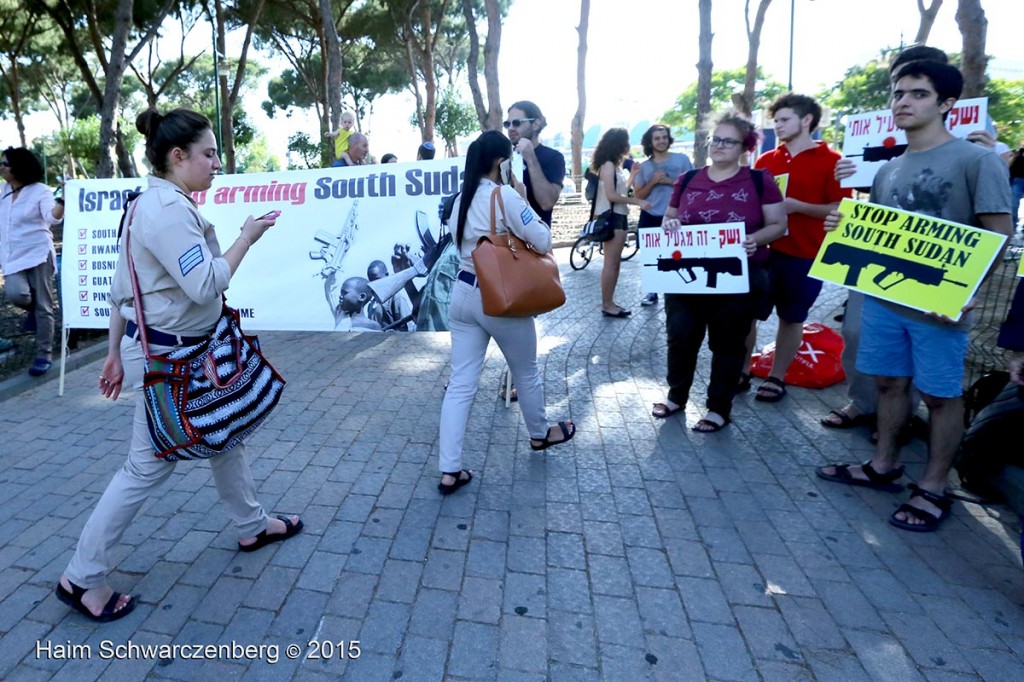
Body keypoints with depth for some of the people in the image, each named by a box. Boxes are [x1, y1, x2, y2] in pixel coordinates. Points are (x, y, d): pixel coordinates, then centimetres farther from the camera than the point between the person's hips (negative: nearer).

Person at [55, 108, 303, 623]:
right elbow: (206, 286, -27)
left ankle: (252, 527, 38)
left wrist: (116, 354, 17)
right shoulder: (169, 210, -22)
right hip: (168, 358, -10)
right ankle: (81, 578, 20)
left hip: (186, 351, 11)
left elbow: (120, 289, 12)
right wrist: (247, 237, -15)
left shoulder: (151, 204, 9)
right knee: (148, 466, 2)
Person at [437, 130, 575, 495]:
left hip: (463, 293, 7)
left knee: (461, 382, 5)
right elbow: (543, 241, -15)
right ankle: (540, 433, 42)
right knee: (526, 372, 18)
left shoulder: (462, 199, 9)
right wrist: (524, 201, -2)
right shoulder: (506, 195, -15)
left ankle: (449, 471, 5)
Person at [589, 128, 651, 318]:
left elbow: (620, 192, 10)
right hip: (610, 217, -10)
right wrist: (638, 201, -15)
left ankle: (609, 302, 15)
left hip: (618, 216, 10)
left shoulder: (615, 165, 17)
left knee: (615, 262, 10)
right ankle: (607, 305, -5)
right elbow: (611, 195, -19)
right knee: (611, 263, -8)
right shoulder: (608, 165, -11)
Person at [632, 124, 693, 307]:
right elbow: (637, 195, 5)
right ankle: (652, 292, 22)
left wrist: (671, 181, -13)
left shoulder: (682, 159, 2)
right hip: (649, 218, 3)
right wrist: (653, 182, -11)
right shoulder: (644, 166, 7)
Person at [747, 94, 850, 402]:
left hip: (805, 255, -3)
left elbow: (841, 209, -8)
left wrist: (798, 206, -20)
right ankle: (741, 371, 18)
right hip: (763, 249, 4)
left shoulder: (831, 160, -4)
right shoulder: (765, 161, 8)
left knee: (792, 319, 8)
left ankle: (777, 377, 21)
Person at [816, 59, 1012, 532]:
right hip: (883, 297, 6)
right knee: (889, 382, 15)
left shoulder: (977, 161, -8)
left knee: (940, 395, 6)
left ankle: (934, 488, 19)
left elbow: (998, 235, -9)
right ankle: (884, 466, 30)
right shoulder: (888, 169, 12)